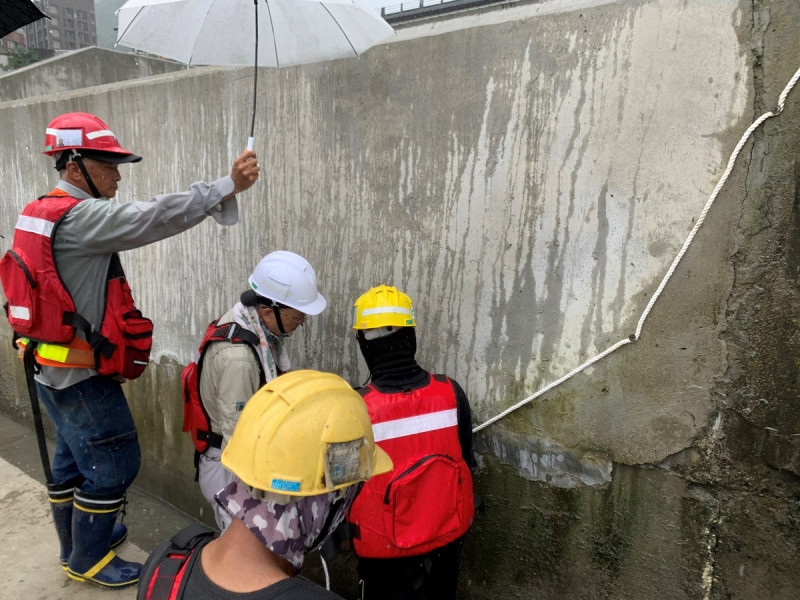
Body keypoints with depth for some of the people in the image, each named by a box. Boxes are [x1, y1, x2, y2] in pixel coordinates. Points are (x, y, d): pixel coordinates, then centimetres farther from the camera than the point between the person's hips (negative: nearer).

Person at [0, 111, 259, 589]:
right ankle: (87, 559, 24)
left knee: (73, 458, 24)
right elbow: (154, 218, -32)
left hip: (54, 368, 10)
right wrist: (228, 186, -29)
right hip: (83, 375, -10)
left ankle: (77, 538, 43)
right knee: (113, 465, 5)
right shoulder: (78, 217, -23)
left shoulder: (46, 213, 10)